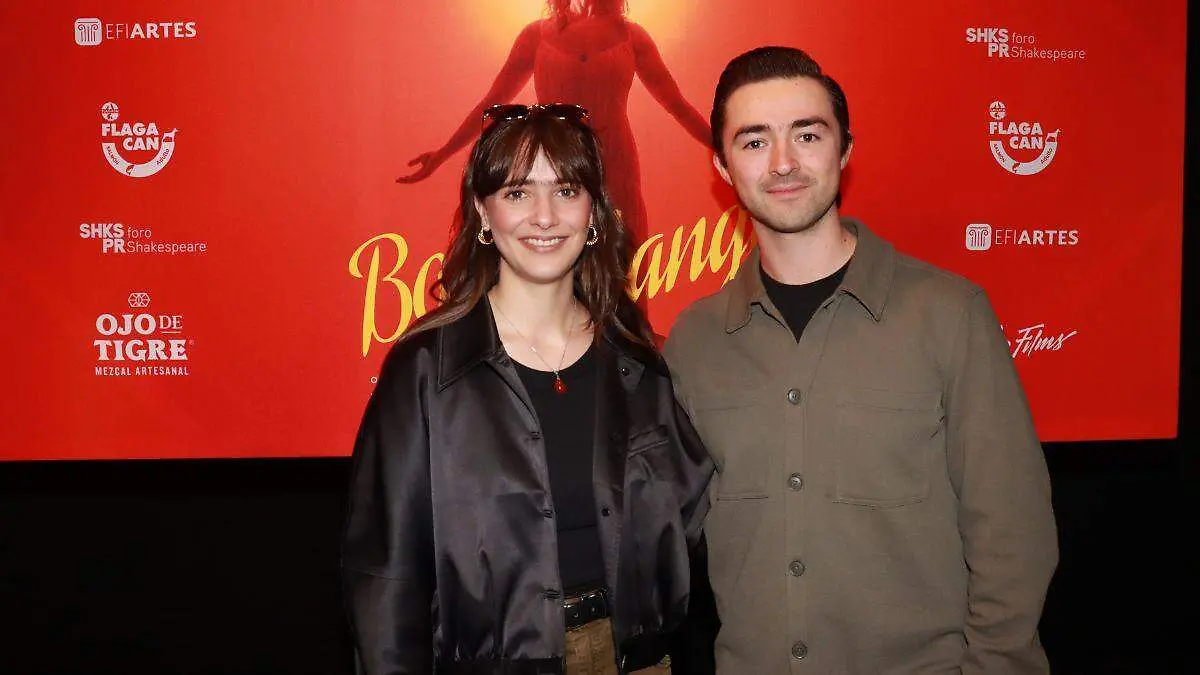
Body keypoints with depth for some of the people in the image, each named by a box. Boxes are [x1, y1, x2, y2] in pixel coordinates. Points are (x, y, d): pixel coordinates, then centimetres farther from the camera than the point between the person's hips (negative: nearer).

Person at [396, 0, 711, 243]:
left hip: (616, 174, 0)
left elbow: (678, 105, 12)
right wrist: (442, 154, 8)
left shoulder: (631, 36, 8)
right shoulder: (537, 34, 8)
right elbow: (492, 103, 12)